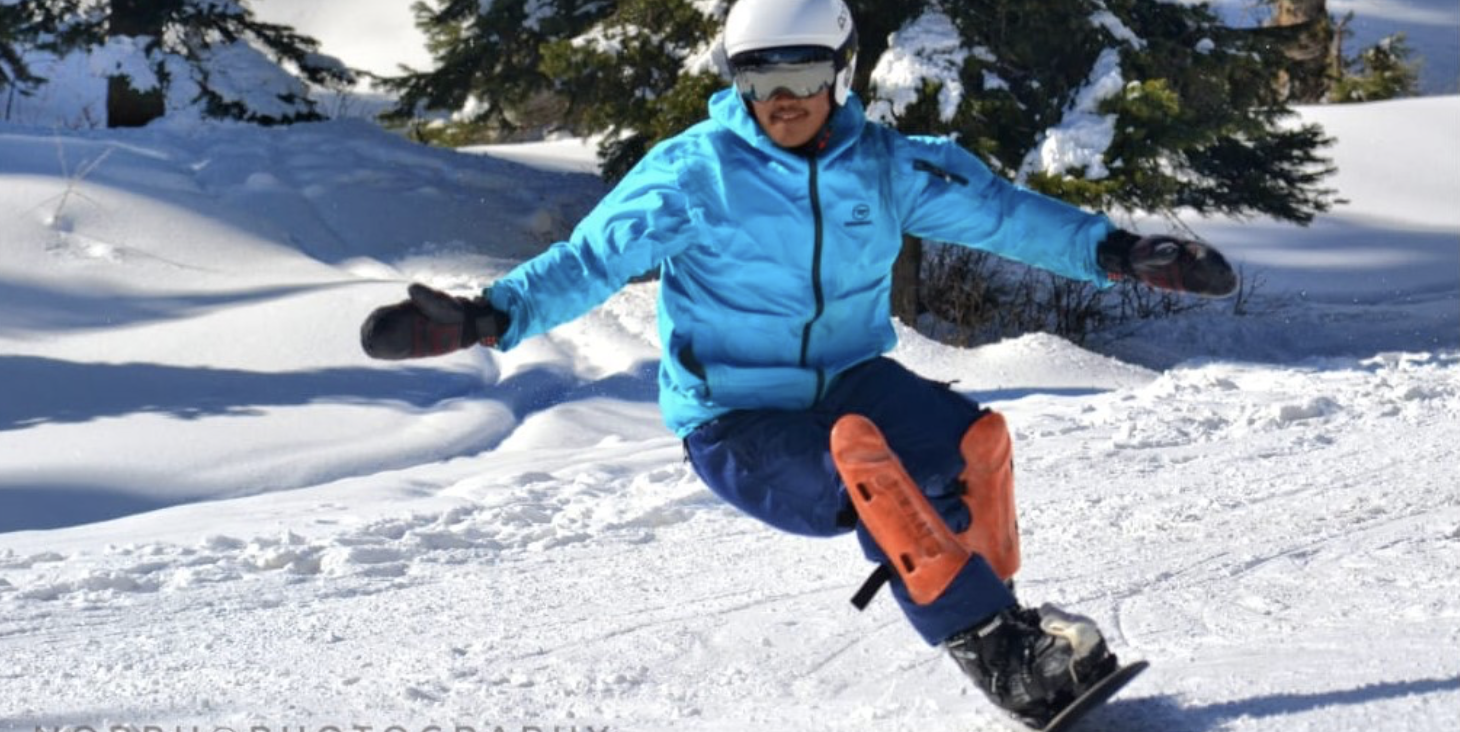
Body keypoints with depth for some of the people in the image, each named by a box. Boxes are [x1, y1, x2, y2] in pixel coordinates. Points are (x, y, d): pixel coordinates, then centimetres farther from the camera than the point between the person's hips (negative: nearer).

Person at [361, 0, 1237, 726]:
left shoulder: (885, 166, -2)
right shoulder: (695, 172, -13)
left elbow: (998, 209, 0)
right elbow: (590, 259, -15)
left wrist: (1118, 252, -7)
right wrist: (489, 317, -29)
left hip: (850, 381, 4)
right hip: (739, 425, -4)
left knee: (975, 437, -24)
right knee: (858, 455, -35)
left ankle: (994, 610, -5)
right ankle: (990, 647, -29)